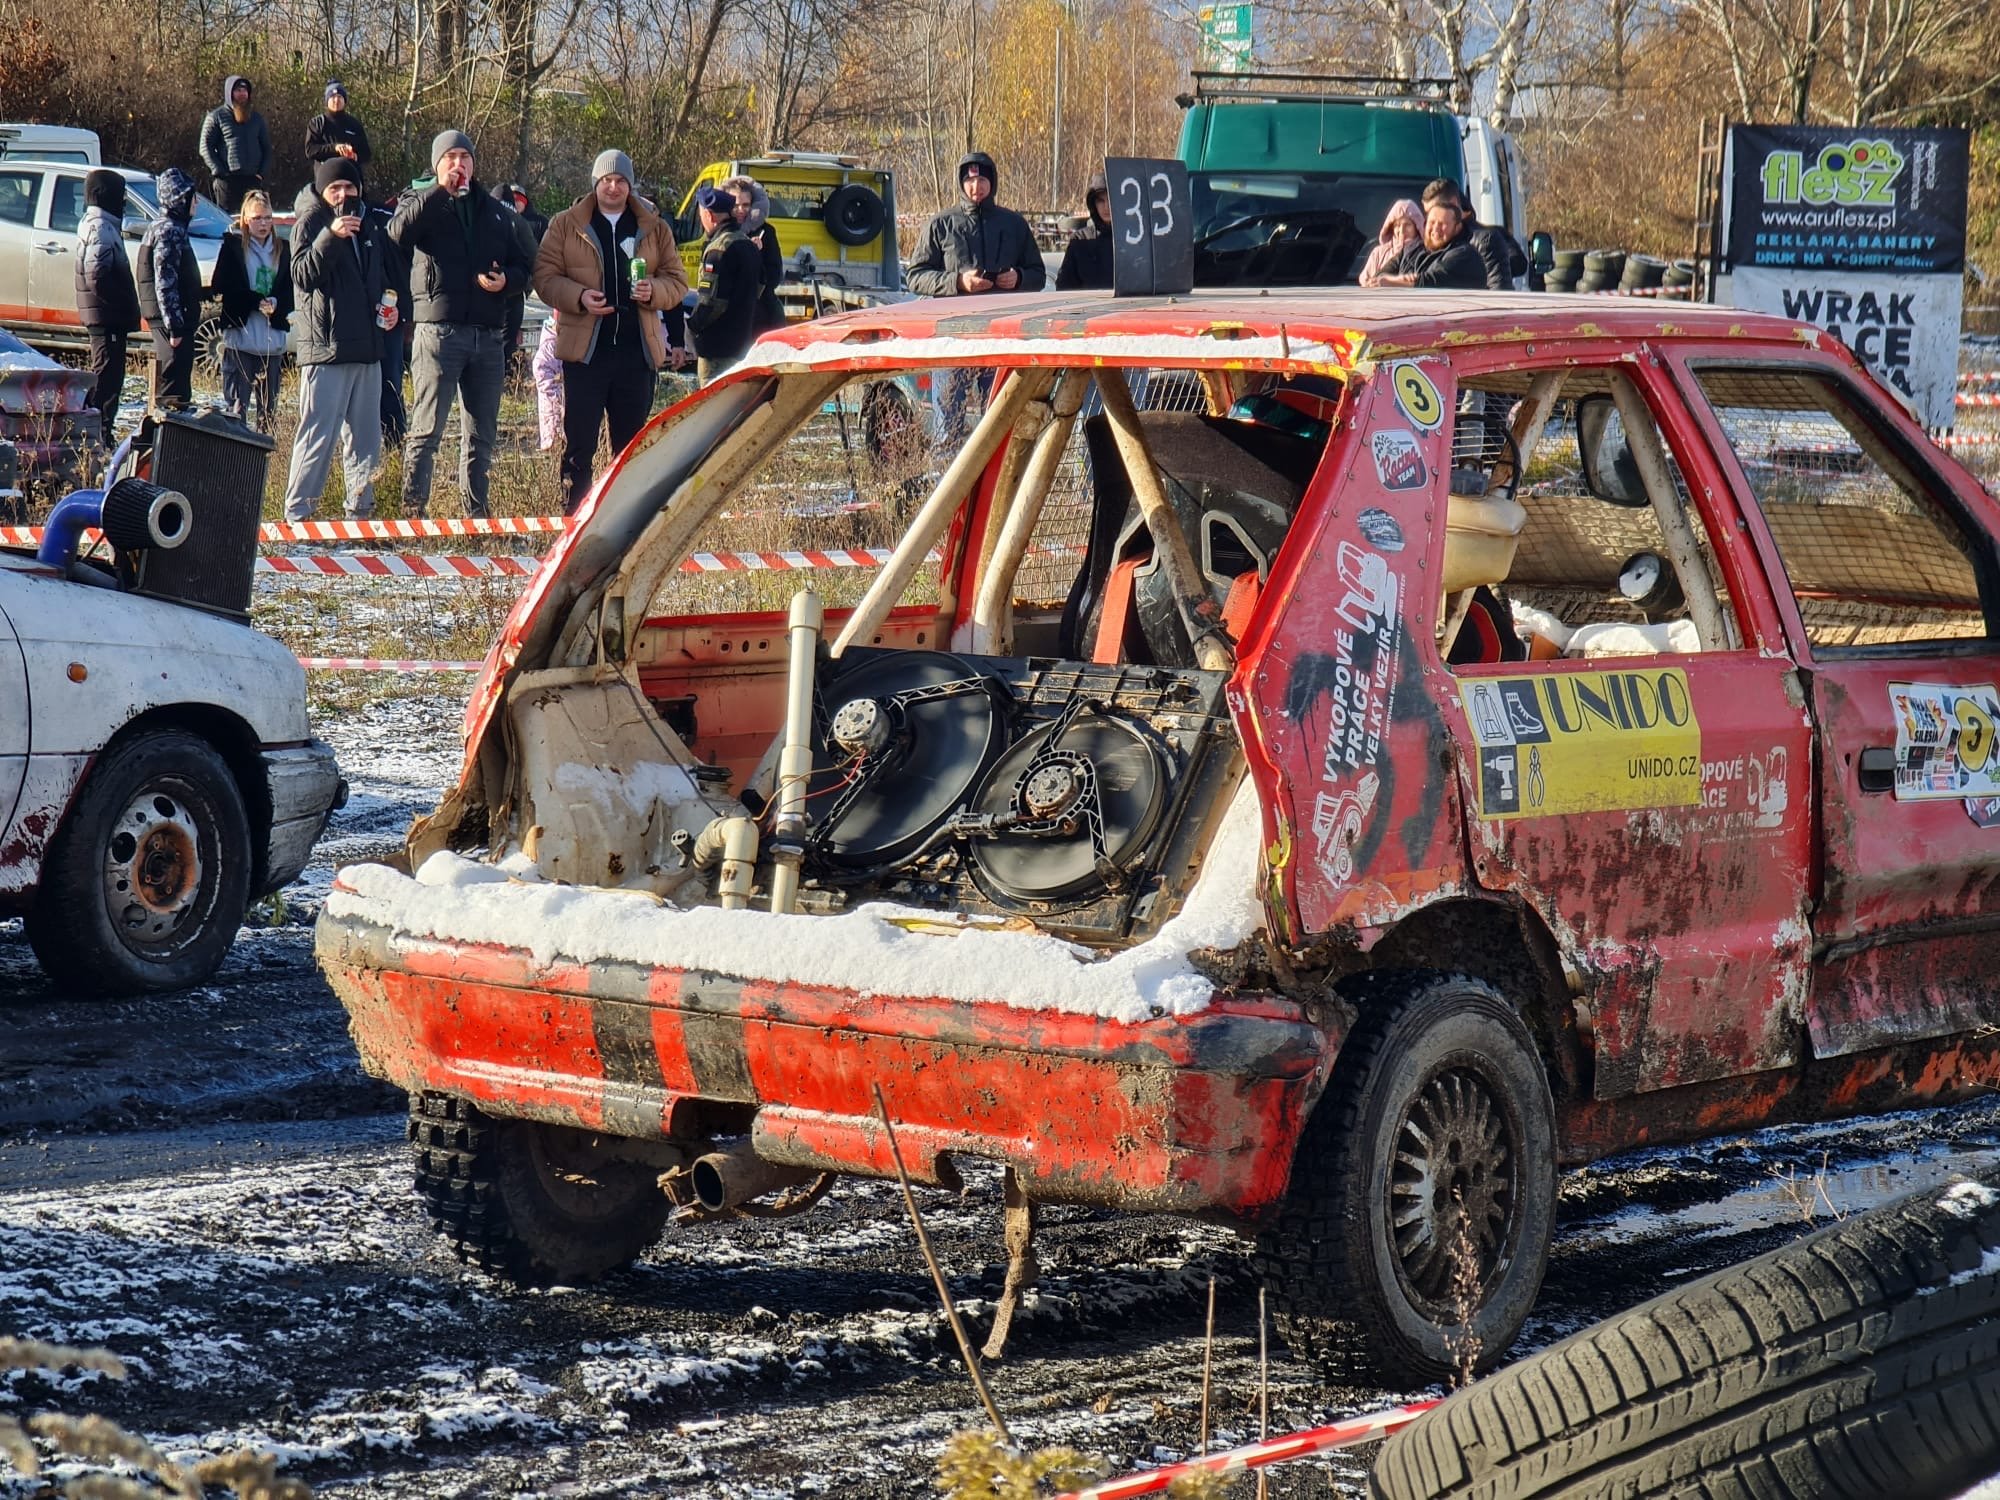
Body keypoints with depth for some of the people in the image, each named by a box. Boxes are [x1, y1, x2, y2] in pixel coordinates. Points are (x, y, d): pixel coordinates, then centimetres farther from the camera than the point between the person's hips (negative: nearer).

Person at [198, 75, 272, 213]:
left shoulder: (256, 118, 16)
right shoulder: (216, 117, 2)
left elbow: (266, 147, 18)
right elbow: (205, 148, -2)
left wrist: (263, 172, 3)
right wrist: (219, 172, -10)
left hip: (253, 178, 4)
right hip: (228, 180, -4)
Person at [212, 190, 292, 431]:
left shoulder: (282, 249, 12)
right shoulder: (233, 245, 2)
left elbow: (290, 292, 9)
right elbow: (222, 286, -6)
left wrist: (276, 304, -13)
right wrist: (257, 302, -14)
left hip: (273, 341, 4)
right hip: (240, 337, -4)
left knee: (269, 408, 6)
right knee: (236, 406, -6)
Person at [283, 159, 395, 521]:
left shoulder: (370, 225, 16)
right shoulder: (310, 224, -3)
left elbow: (388, 275, 29)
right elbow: (302, 276, -18)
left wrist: (392, 307, 10)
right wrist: (331, 236, -30)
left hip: (368, 349, 7)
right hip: (326, 348, -7)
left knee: (366, 437, 10)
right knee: (318, 436, -11)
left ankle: (361, 510, 17)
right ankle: (297, 513, -9)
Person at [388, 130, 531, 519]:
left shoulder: (495, 212, 19)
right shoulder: (422, 203, 5)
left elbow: (521, 265, 22)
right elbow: (399, 231, -18)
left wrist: (506, 281, -1)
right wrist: (441, 191, -18)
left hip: (488, 335, 5)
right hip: (439, 330, -5)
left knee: (482, 432, 10)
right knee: (427, 429, -10)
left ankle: (476, 511, 17)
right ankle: (412, 509, -10)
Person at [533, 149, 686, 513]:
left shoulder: (654, 229, 12)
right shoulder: (566, 225, 7)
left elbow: (677, 281, 11)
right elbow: (545, 277, 1)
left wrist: (653, 290, -11)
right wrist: (579, 297, -16)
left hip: (638, 349, 2)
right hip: (585, 349, -2)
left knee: (631, 442, 7)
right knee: (579, 442, -5)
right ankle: (573, 516, -1)